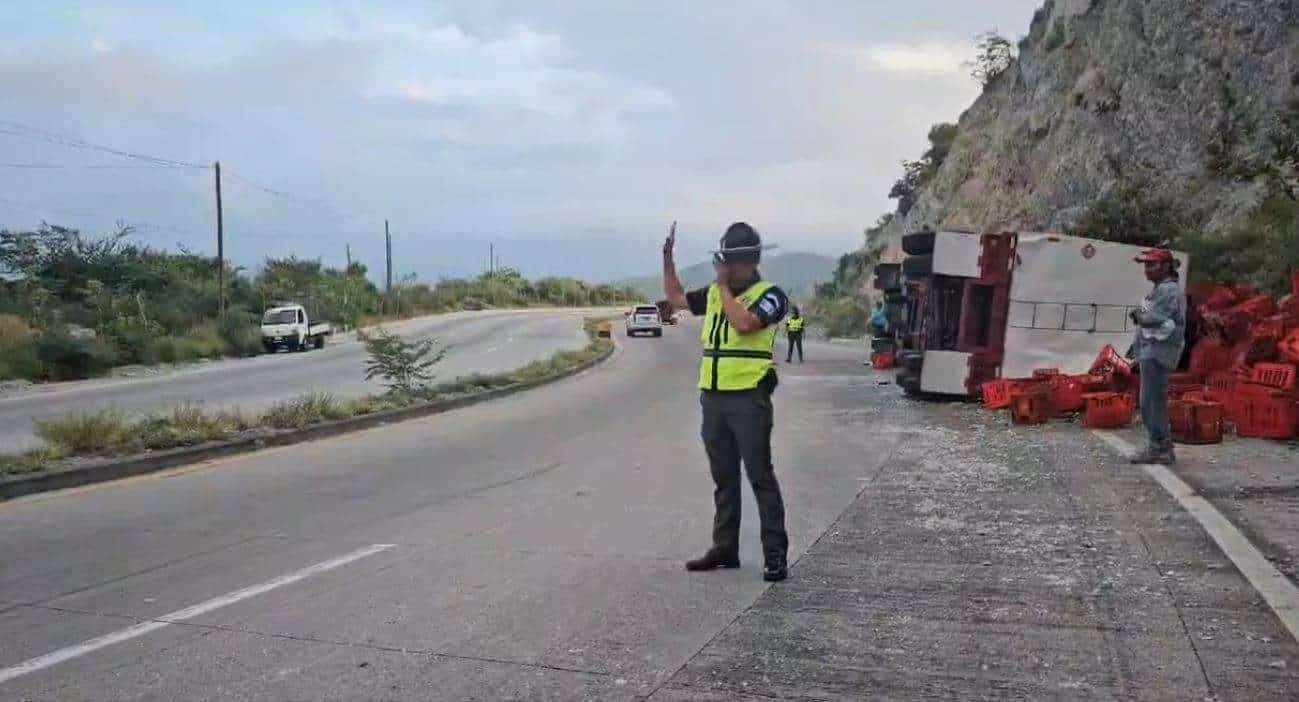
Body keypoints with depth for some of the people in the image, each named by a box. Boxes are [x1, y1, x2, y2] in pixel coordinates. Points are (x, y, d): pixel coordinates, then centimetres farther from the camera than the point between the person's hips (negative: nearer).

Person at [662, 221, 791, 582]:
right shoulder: (714, 293, 14)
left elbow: (744, 323, -23)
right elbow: (675, 297, 24)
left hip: (749, 398, -7)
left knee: (760, 476, -5)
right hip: (713, 397, 7)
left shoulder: (769, 295, -6)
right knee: (723, 478, 13)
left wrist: (724, 284, -14)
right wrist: (668, 256, 14)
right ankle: (725, 548, 22)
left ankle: (775, 555, 0)